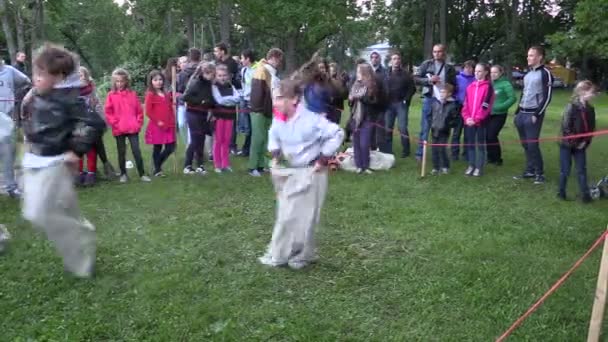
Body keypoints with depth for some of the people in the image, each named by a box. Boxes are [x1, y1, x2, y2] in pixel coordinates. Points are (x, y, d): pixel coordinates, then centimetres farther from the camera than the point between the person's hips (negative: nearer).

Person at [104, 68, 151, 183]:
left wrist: (138, 123, -1)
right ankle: (123, 174, 20)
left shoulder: (132, 94, 5)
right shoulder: (111, 95, 2)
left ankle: (142, 174, 4)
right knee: (121, 152, 10)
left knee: (137, 151, -1)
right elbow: (108, 113, 0)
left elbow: (139, 110, 7)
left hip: (133, 128, 0)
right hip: (119, 130, 0)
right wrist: (115, 123, -8)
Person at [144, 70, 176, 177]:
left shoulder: (167, 94, 13)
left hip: (168, 126, 6)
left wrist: (172, 121, 5)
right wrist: (157, 121, -14)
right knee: (157, 148, 3)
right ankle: (157, 170, 15)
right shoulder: (150, 95, -6)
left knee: (171, 148, 4)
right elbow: (148, 112, -12)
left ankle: (158, 165, 23)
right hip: (156, 126, -6)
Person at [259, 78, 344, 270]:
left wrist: (323, 160, -18)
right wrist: (275, 156, 5)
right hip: (289, 171, 7)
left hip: (310, 173, -7)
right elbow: (273, 136, 18)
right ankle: (279, 254, 27)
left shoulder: (311, 119, -24)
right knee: (286, 214, 14)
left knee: (303, 216, 2)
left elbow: (337, 134, -19)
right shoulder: (279, 119, -3)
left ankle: (302, 256, 20)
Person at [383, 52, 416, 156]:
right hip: (389, 104, 3)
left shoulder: (405, 74, 1)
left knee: (403, 128, -6)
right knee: (387, 128, 6)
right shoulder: (386, 74, 8)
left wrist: (406, 99, -8)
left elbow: (412, 88, 1)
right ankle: (387, 150, 16)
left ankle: (405, 150, 3)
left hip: (401, 104, -3)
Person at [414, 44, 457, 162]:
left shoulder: (450, 68, 8)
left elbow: (454, 85, 14)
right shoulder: (426, 64, 3)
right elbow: (416, 78, 0)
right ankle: (420, 153, 6)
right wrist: (429, 80, -14)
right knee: (425, 127, 0)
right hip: (429, 99, -2)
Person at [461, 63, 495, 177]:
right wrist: (466, 118, -5)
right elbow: (465, 104, 9)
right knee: (470, 143, 9)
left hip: (481, 121, -5)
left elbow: (486, 105, -12)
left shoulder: (488, 87, -4)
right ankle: (471, 166, 19)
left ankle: (479, 167, 10)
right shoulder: (470, 87, 12)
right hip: (469, 121, 5)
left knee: (480, 144, 4)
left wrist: (476, 119, -16)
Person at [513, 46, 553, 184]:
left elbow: (547, 97, -13)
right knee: (525, 144, 9)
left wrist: (537, 114, -16)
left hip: (533, 114, -7)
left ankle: (539, 173, 3)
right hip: (522, 114, 8)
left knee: (532, 144, -8)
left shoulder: (545, 73, -8)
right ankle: (529, 171, 18)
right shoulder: (528, 74, 16)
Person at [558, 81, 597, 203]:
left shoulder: (590, 109, 3)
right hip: (567, 144, -5)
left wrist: (585, 142, -4)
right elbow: (566, 127, -17)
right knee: (565, 170, 4)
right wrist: (574, 143, -14)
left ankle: (585, 194, 12)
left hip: (581, 146, 5)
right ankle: (561, 192, 18)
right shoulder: (572, 107, -16)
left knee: (582, 170, 7)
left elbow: (591, 128, 8)